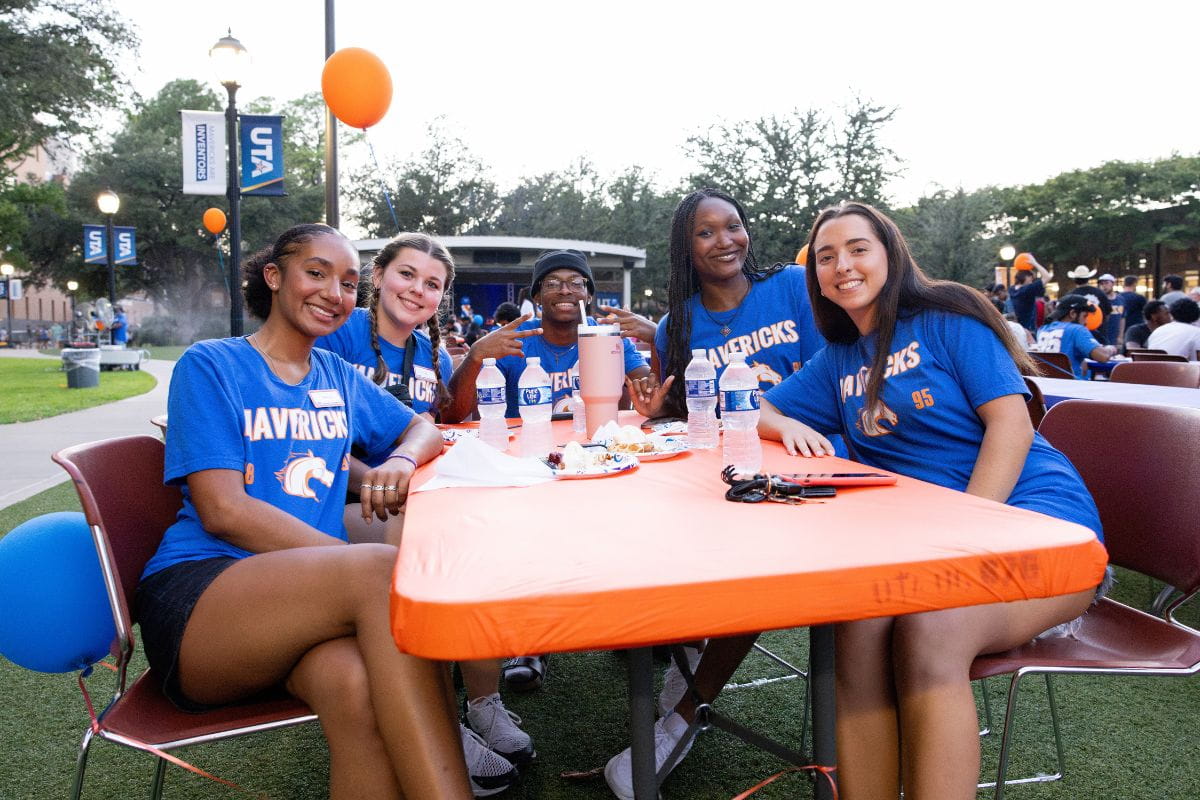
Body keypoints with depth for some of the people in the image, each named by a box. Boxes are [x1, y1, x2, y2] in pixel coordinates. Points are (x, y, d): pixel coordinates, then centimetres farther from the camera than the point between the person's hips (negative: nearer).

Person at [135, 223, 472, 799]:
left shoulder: (339, 377, 19)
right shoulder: (211, 364, 3)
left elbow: (424, 428, 25)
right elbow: (223, 511, -8)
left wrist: (400, 460, -3)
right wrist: (365, 562, -18)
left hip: (306, 593, 4)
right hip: (195, 596, -3)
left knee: (358, 686, -35)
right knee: (382, 570, -34)